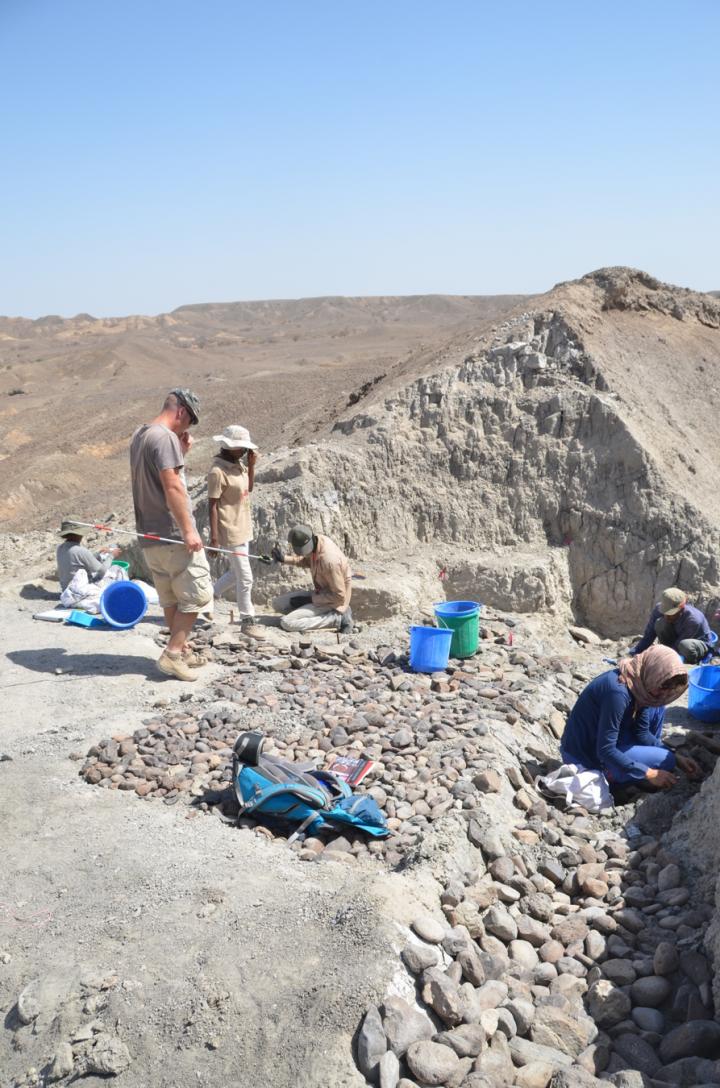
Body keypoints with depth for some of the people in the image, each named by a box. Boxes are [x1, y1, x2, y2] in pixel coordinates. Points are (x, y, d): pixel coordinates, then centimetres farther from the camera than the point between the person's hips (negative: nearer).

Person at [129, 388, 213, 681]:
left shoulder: (139, 436, 15)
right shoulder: (165, 437, -15)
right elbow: (172, 487, -23)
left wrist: (181, 453, 10)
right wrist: (188, 530, -22)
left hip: (150, 536, 9)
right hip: (173, 535, -9)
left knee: (171, 597, 16)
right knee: (196, 594, -2)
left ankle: (181, 650, 23)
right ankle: (173, 653, -2)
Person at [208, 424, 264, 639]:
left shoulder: (238, 465, 6)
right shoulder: (218, 472, -19)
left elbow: (249, 489, 19)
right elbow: (213, 506, -19)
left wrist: (251, 465, 3)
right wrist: (214, 539, -20)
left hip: (243, 529, 9)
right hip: (230, 532, -9)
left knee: (236, 572, 20)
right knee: (245, 577, -3)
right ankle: (247, 622, 10)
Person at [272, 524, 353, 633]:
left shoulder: (329, 560, -33)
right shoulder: (317, 539, -10)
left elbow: (339, 596, -25)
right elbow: (307, 561, 15)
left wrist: (310, 599, -18)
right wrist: (284, 559, 1)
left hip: (333, 601, -9)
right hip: (320, 593, 9)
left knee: (287, 623, -18)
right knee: (278, 604, 7)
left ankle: (338, 618, -12)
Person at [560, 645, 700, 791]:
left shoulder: (638, 682, -5)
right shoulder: (618, 691, -32)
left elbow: (642, 733, 5)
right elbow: (605, 751, -28)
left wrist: (676, 758, -3)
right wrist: (648, 774, -23)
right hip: (585, 758, -9)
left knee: (656, 709, 5)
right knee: (664, 761, -14)